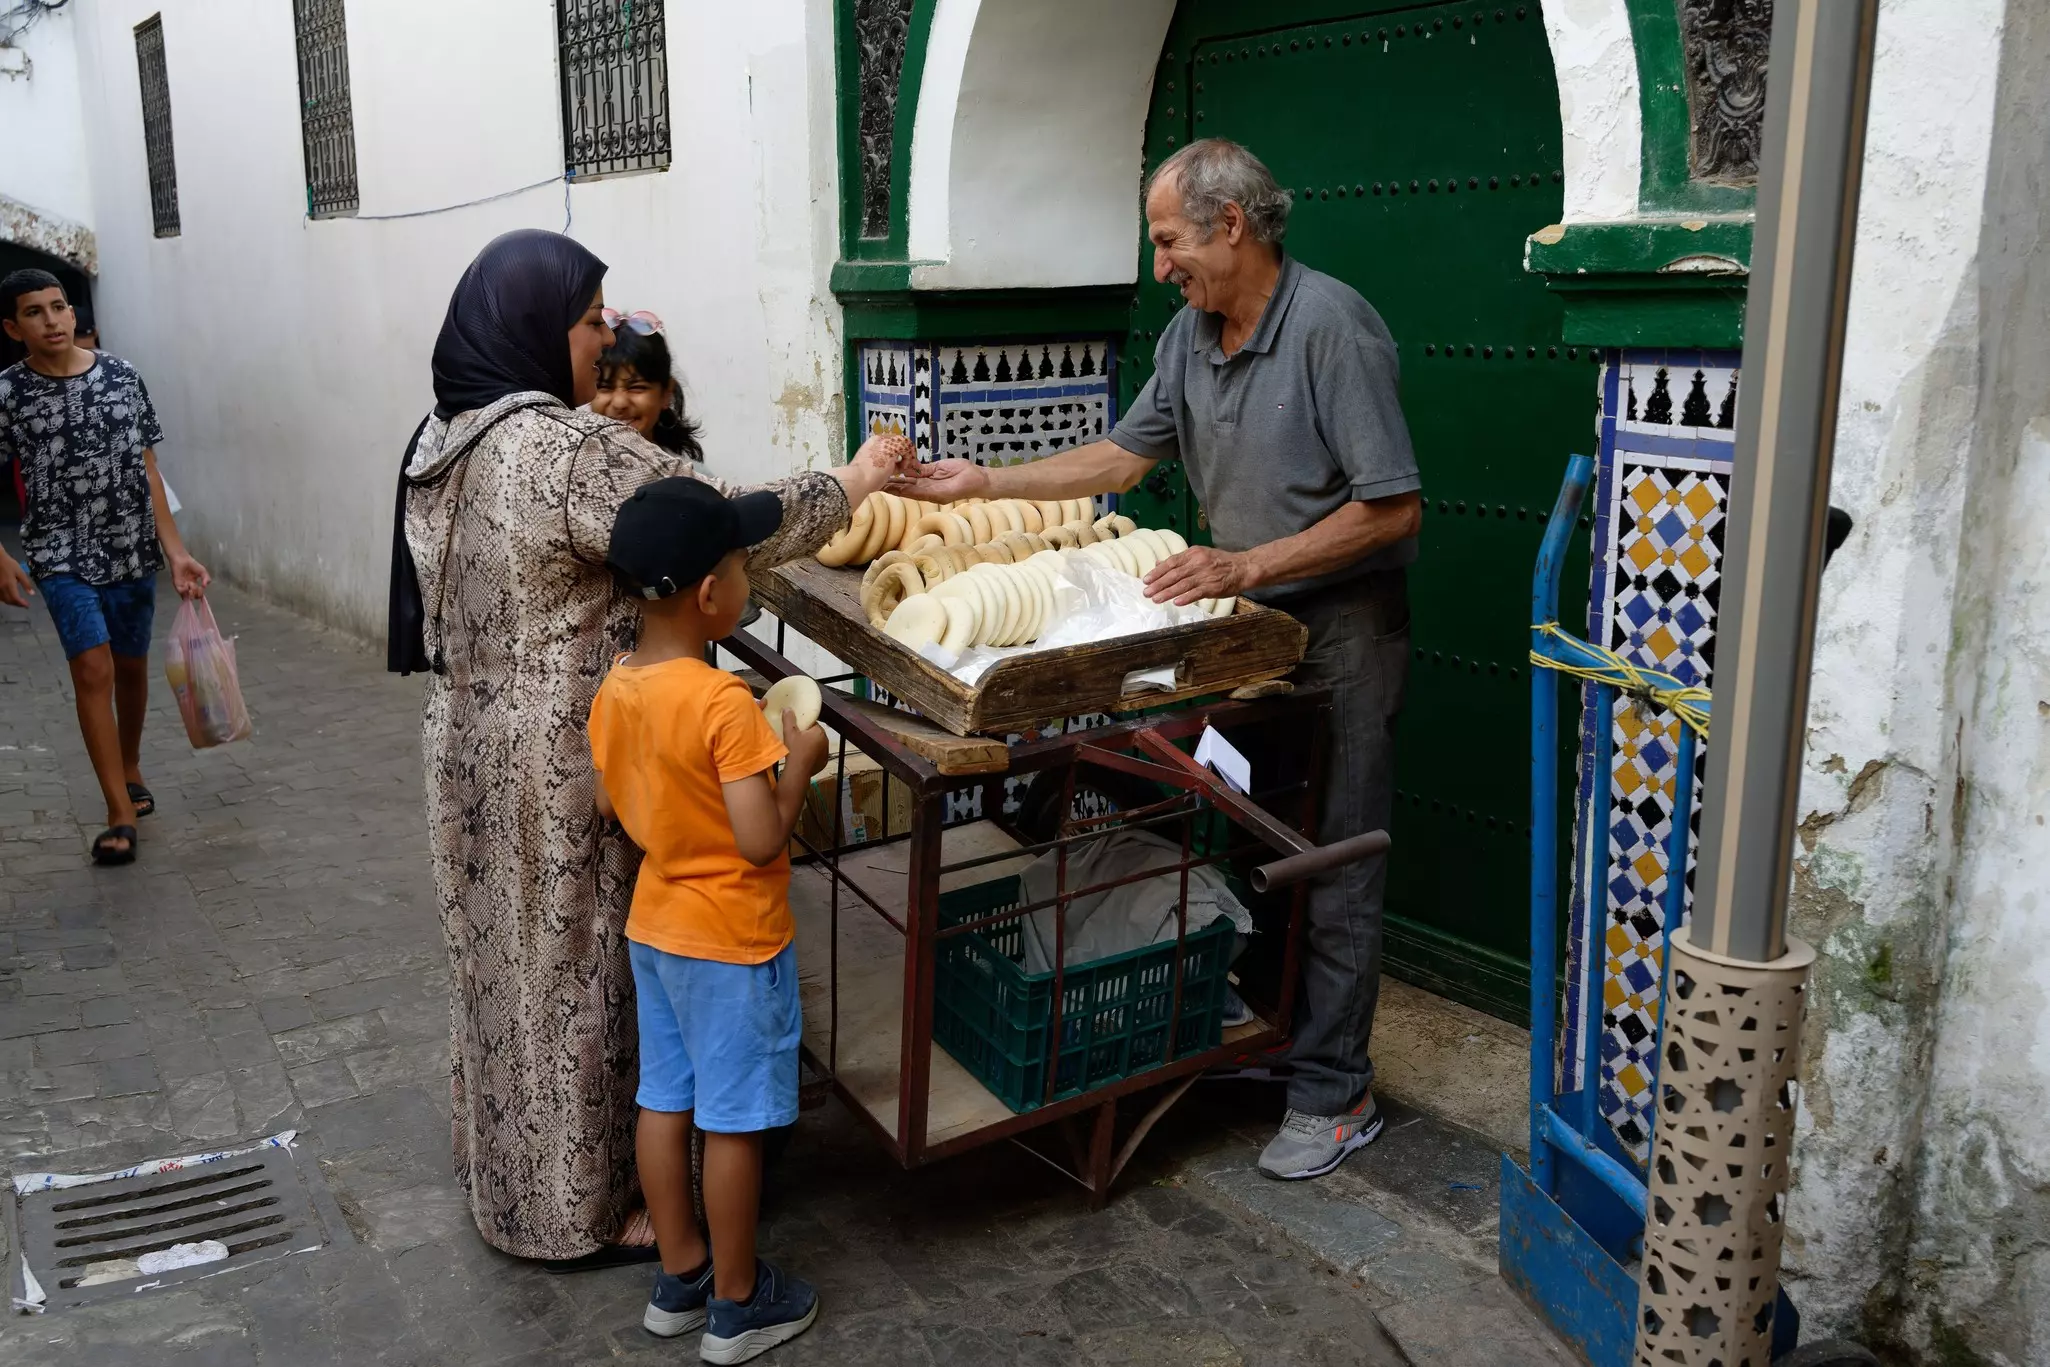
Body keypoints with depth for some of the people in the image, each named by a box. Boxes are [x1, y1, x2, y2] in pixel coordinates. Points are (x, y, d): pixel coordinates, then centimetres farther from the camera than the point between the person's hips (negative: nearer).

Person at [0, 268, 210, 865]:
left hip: (132, 548, 3)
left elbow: (146, 469, 3)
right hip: (61, 554, -3)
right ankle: (121, 815, -6)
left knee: (132, 666, 15)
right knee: (93, 669, -11)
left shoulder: (122, 375, 0)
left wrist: (175, 550, -1)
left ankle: (130, 770, 39)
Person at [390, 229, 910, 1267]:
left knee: (506, 958, 22)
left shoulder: (444, 437, 4)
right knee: (574, 972, 6)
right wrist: (847, 486, -7)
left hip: (471, 748, 9)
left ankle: (503, 1172, 41)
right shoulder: (568, 448, -24)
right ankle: (575, 1212, 23)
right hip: (561, 770, -9)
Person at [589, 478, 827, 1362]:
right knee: (733, 1121, 6)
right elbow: (762, 842, -25)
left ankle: (679, 1278, 33)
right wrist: (799, 764, -12)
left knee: (665, 1101, 17)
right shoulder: (724, 704, -26)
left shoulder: (615, 690, -2)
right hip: (732, 941, -8)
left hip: (653, 927, 8)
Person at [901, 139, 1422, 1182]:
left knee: (1332, 871, -1)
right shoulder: (1189, 334, 6)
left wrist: (1248, 564, -23)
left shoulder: (1332, 325, -19)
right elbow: (1126, 455, 14)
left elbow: (1392, 508, -20)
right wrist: (983, 483, 7)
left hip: (1341, 627, -7)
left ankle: (1333, 1095, 11)